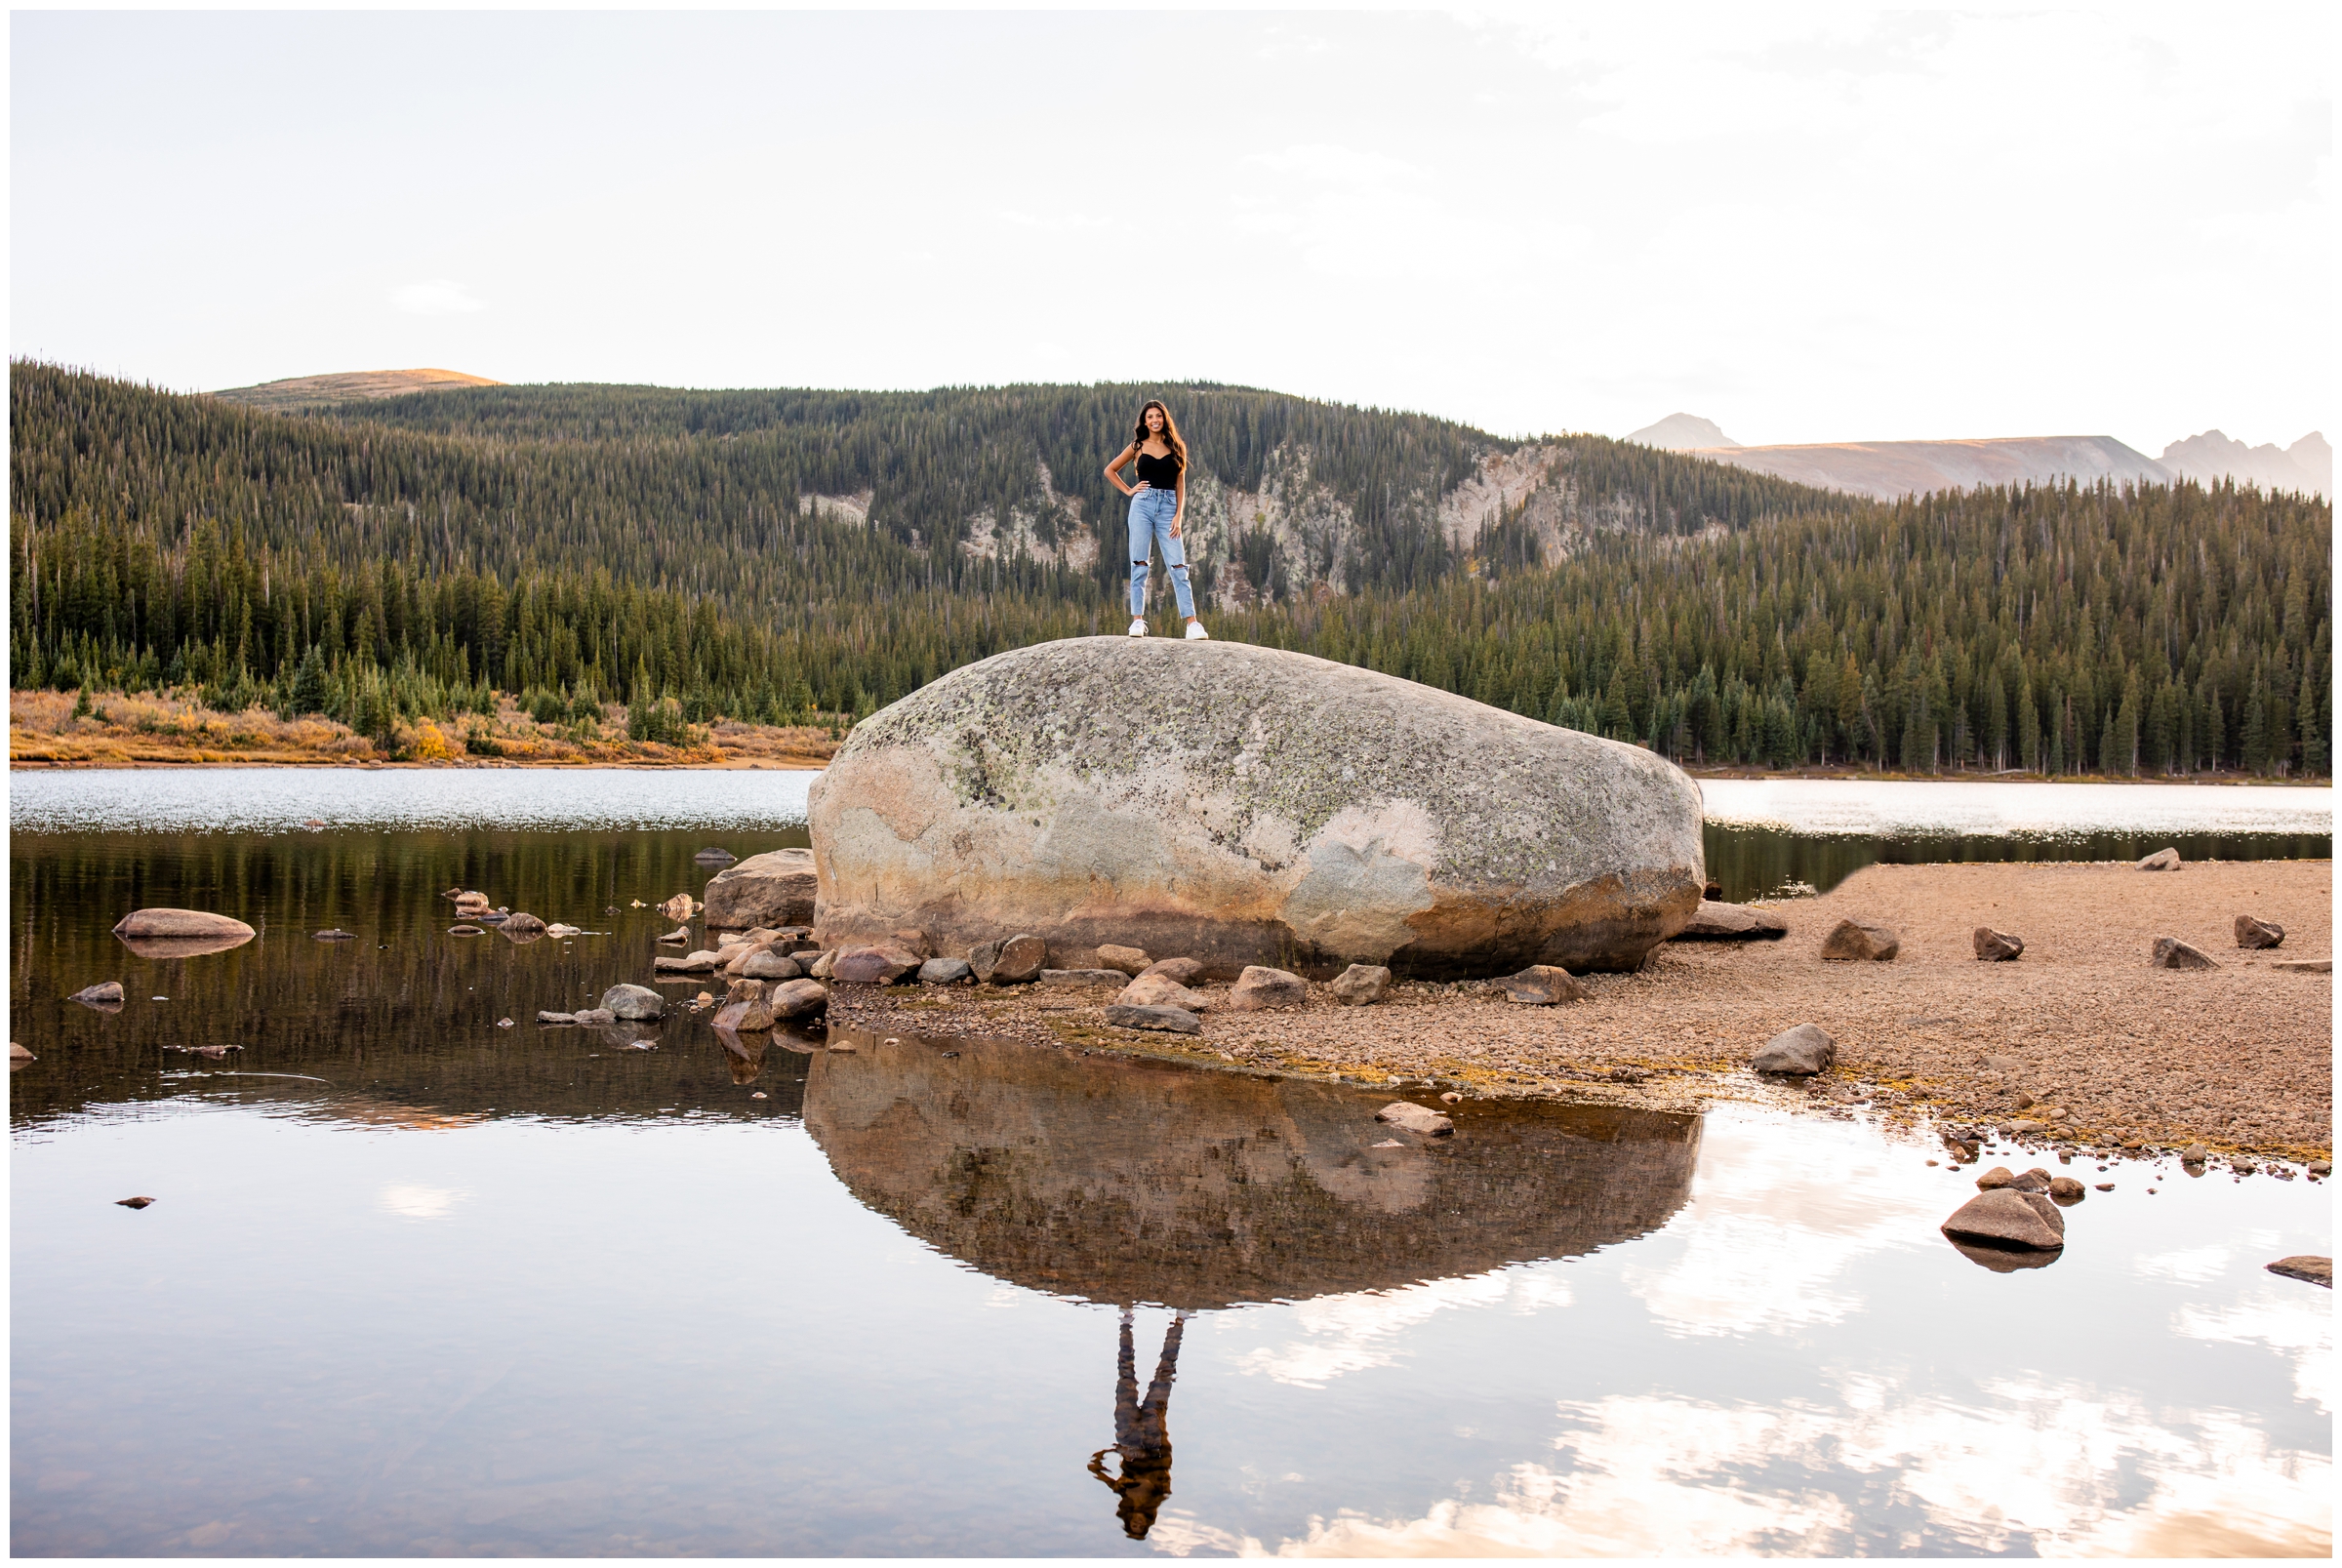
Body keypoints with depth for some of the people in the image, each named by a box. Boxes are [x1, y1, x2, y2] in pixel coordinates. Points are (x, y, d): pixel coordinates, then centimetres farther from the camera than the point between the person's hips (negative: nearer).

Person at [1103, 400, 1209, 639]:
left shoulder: (1175, 447, 10)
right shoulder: (1138, 447, 9)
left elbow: (1180, 484, 9)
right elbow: (1110, 470, 19)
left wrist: (1179, 515, -1)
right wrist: (1128, 491, 7)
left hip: (1168, 507, 0)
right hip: (1142, 504, 0)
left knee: (1178, 566, -6)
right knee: (1139, 564, -3)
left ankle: (1192, 624, -11)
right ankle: (1137, 619, -2)